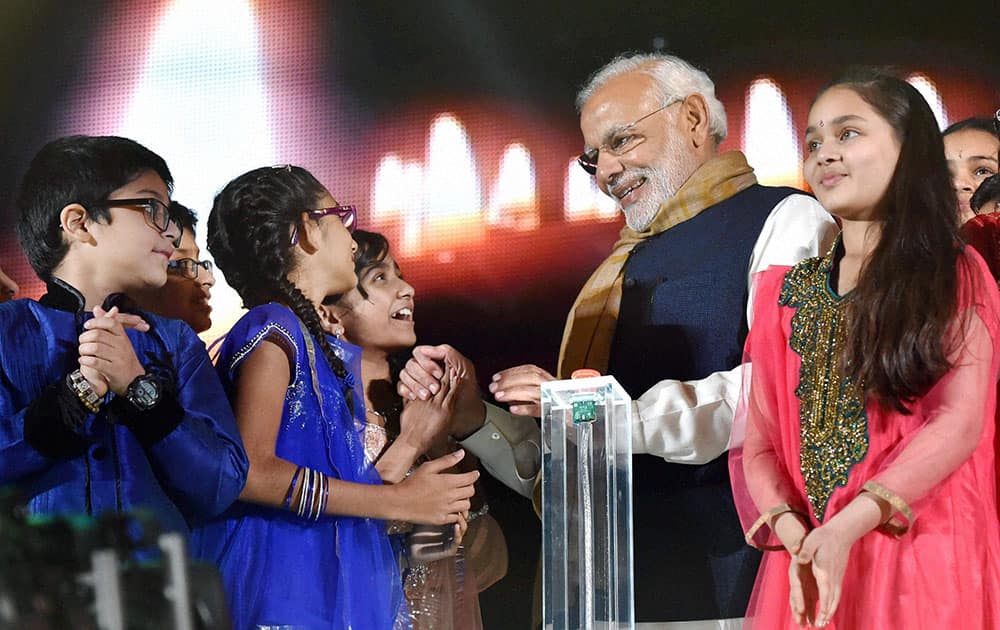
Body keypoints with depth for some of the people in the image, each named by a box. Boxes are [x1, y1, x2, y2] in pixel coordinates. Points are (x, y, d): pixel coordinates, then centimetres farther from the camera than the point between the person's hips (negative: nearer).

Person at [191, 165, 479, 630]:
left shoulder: (319, 346, 18)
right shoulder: (272, 330, -8)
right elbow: (249, 471, -20)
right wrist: (398, 501, -18)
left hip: (335, 582, 9)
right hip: (287, 590, -9)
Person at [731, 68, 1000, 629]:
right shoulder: (785, 291, 11)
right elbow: (758, 439, 4)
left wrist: (846, 527, -22)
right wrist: (795, 538, -16)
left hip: (923, 557, -3)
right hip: (809, 563, 3)